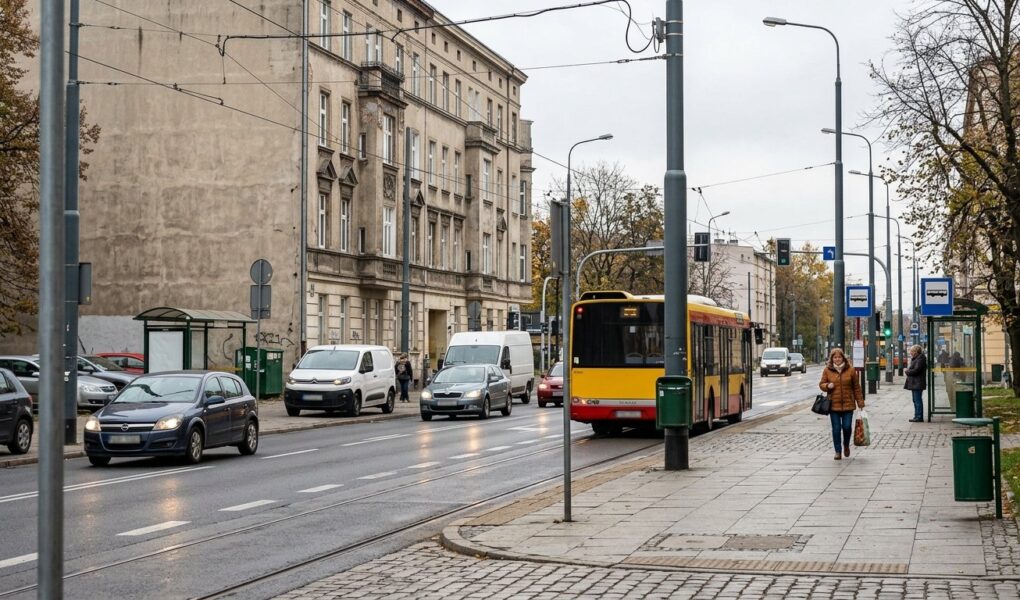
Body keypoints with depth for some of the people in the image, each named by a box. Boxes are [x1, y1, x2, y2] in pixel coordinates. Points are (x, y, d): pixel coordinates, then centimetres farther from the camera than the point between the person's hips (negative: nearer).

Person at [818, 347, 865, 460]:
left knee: (847, 427, -2)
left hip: (848, 404, 0)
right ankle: (838, 452, 13)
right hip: (833, 404, 0)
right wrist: (827, 386, -14)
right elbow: (821, 384, 9)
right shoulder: (827, 370, 2)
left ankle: (846, 445, 28)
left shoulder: (850, 370, 2)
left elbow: (856, 387, 5)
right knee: (836, 429, 2)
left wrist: (860, 402, 4)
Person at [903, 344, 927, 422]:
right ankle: (917, 416, 18)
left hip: (917, 383, -11)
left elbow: (916, 370, -22)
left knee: (917, 400, -8)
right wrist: (907, 370, 2)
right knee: (915, 400, 13)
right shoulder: (914, 359, 17)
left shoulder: (920, 359, -15)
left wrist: (907, 371, -9)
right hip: (914, 383, 11)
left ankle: (919, 417, -6)